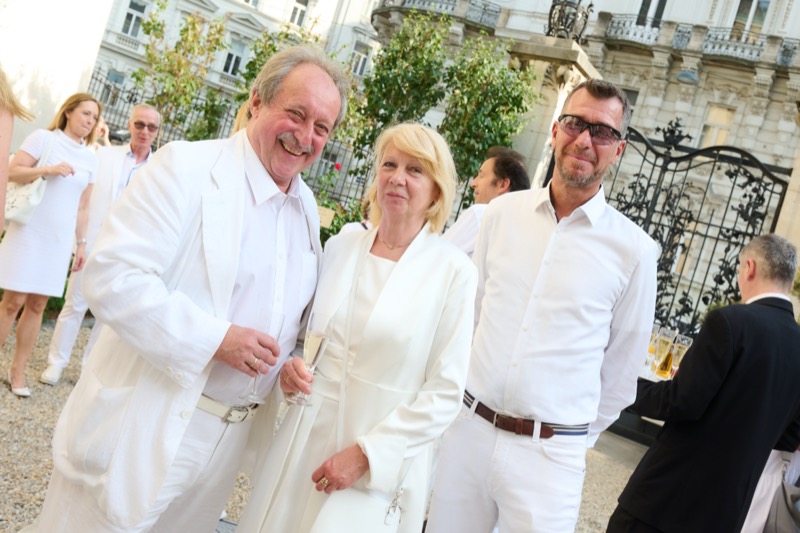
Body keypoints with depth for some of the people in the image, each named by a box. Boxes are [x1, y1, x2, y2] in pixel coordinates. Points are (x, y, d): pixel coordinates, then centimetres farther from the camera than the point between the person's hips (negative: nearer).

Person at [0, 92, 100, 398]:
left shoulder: (91, 158, 10)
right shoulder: (43, 138, -2)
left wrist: (81, 243, 11)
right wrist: (48, 170, -22)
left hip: (60, 239, 4)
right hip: (29, 232, -4)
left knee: (38, 305, 5)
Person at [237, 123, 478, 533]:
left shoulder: (453, 271, -9)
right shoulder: (341, 245, 3)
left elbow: (445, 392, -8)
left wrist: (367, 453, -12)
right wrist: (291, 365, -4)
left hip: (379, 464, -4)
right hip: (302, 441, 4)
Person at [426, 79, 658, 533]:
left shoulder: (634, 249, -6)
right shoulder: (503, 212, 1)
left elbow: (622, 367, 3)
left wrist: (578, 437, 9)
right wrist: (455, 399, 12)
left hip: (549, 454, -2)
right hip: (467, 429, 3)